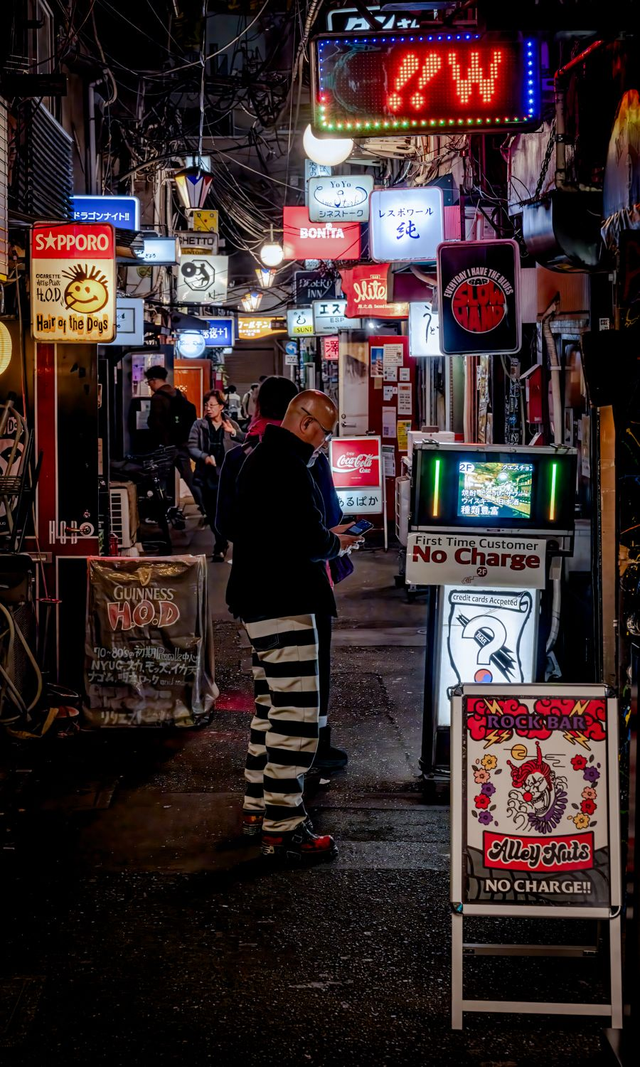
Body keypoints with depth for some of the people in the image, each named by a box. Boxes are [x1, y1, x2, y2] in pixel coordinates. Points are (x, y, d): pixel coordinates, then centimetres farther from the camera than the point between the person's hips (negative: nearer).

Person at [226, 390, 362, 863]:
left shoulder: (260, 460, 17)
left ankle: (259, 805, 28)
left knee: (272, 705, 19)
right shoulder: (288, 466, -17)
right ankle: (283, 829, -8)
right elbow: (307, 541, -24)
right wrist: (335, 544, -4)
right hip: (284, 603, -11)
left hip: (260, 601, 11)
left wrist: (324, 537, 14)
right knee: (297, 714, -10)